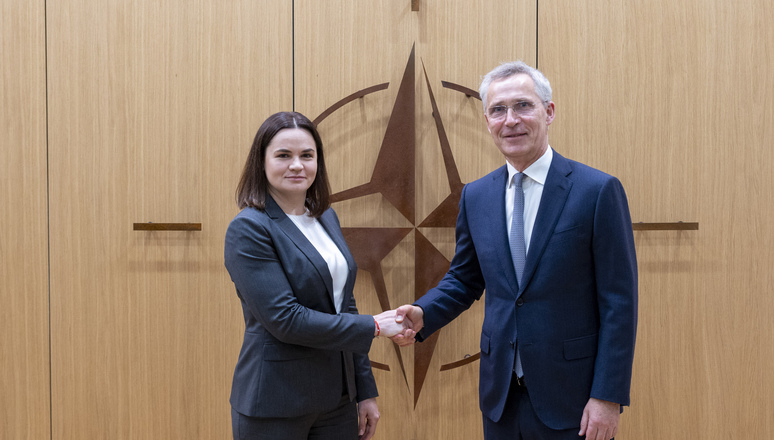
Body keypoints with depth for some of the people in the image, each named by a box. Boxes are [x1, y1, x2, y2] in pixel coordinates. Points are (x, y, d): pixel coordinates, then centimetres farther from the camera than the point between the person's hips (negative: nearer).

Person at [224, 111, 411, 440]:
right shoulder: (248, 229, -14)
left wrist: (366, 391, 11)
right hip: (276, 406, -6)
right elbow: (285, 319, -20)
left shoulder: (326, 217, 8)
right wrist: (373, 327, -15)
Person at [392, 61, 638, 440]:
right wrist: (422, 314, -7)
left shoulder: (598, 191, -10)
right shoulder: (475, 196, 3)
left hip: (572, 396, -4)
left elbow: (619, 302, -10)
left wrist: (608, 396, -13)